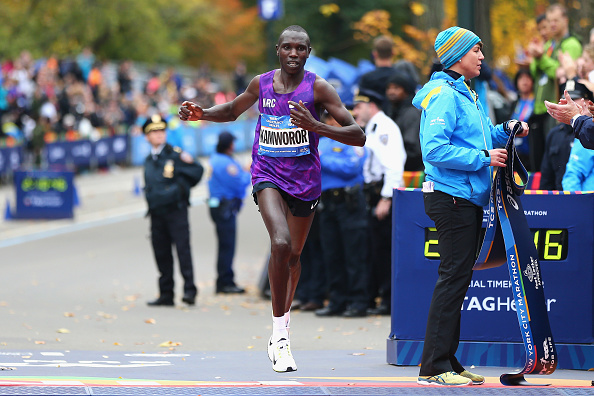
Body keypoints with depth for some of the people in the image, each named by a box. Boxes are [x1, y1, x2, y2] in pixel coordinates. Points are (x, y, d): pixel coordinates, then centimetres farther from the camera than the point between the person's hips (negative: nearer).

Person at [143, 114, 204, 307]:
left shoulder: (176, 154, -1)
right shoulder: (148, 161, 15)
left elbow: (197, 171, -2)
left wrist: (180, 188, -6)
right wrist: (150, 197, 10)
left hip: (176, 210, -5)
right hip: (156, 212, 5)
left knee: (183, 249, -10)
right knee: (161, 253, 5)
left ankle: (189, 290, -11)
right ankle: (166, 294, 9)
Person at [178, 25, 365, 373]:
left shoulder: (318, 88, -11)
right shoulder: (261, 84, -1)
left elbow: (358, 136, -17)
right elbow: (232, 111, 21)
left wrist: (316, 126, -32)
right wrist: (202, 114, 1)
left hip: (305, 181, 0)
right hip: (268, 176, 0)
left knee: (293, 255, 15)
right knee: (281, 243, -25)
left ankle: (283, 326, 41)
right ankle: (280, 334, -17)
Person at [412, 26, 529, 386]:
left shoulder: (466, 95, 19)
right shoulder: (444, 95, -13)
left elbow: (484, 138, 28)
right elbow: (435, 149, -23)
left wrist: (506, 131, 10)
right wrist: (483, 158, -20)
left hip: (468, 200, 10)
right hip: (452, 197, -10)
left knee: (458, 280, 12)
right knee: (454, 278, -11)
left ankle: (447, 362, 17)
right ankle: (434, 367, -9)